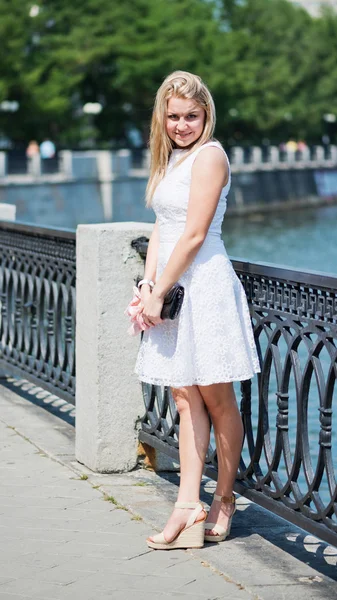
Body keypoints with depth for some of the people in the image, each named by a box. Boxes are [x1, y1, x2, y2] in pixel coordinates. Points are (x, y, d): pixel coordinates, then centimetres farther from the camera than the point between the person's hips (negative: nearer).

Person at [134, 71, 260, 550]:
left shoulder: (209, 155, -11)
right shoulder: (171, 157, 16)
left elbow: (194, 234, -15)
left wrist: (159, 292, -13)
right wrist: (148, 282, 2)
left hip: (206, 285, -9)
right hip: (175, 287, 9)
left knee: (217, 400, 3)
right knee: (186, 399, 4)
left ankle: (224, 498, 16)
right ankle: (189, 507, 4)